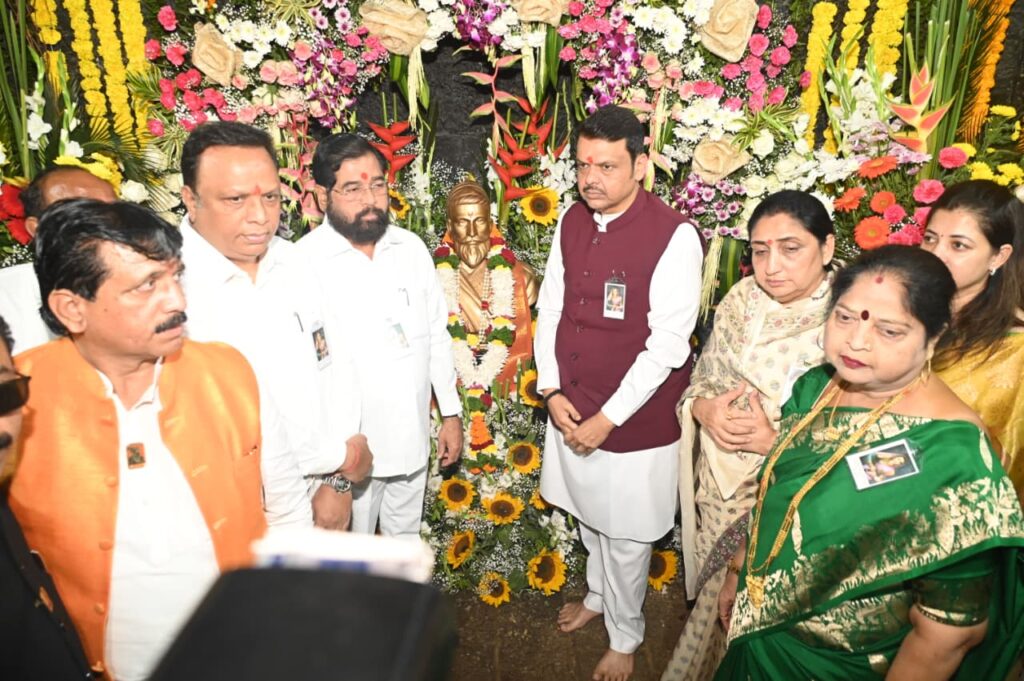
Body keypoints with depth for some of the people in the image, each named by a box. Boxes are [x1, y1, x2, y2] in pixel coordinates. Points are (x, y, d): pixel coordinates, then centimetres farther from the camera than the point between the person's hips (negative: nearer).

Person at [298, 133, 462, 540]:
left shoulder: (411, 248, -1)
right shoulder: (304, 262, -18)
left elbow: (437, 334, 6)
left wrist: (451, 413, 7)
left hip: (413, 436, 5)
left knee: (406, 539, 25)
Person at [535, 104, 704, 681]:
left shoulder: (674, 237, -19)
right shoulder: (571, 222, 0)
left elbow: (667, 347, -20)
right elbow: (551, 309, 6)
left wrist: (607, 419, -18)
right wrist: (552, 390, -4)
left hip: (635, 422, -5)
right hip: (572, 410, 6)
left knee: (626, 536, 13)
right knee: (590, 518, 25)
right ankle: (598, 595, 54)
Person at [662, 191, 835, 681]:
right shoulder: (743, 298, -5)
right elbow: (701, 378, 4)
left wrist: (775, 441, -26)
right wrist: (705, 408, -17)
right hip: (719, 485, 4)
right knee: (717, 594, 25)